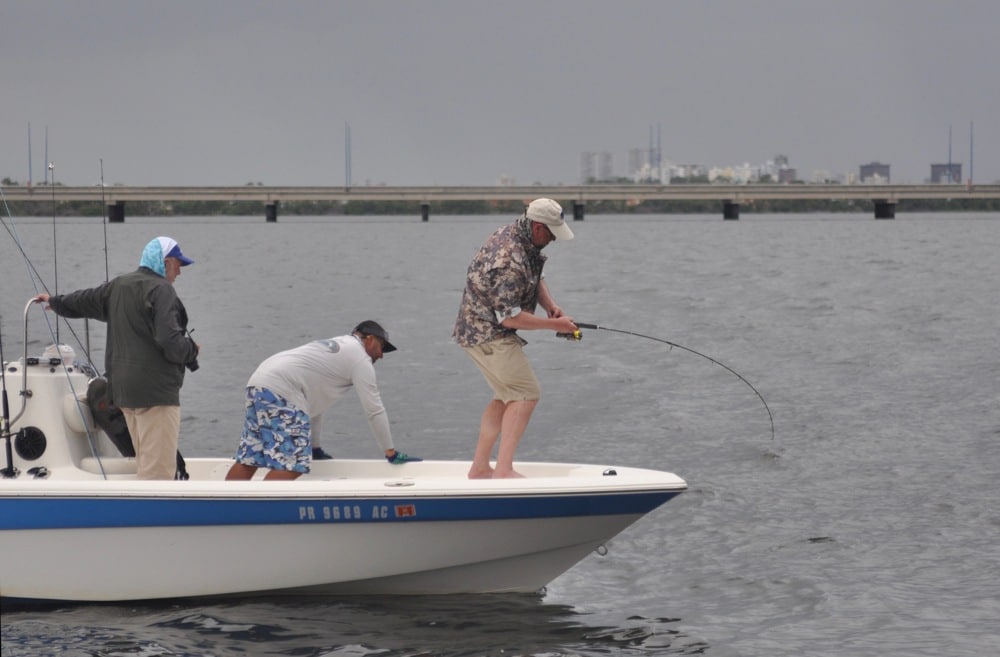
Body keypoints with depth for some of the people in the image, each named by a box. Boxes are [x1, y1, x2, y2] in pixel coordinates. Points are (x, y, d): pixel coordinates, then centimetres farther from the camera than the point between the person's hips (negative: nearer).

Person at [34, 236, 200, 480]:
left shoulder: (118, 286, 13)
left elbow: (83, 301, 30)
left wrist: (55, 301, 50)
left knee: (145, 464, 17)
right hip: (155, 388, -9)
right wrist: (192, 350, -2)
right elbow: (169, 341, -23)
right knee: (158, 466, -11)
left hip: (123, 387, 9)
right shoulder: (161, 290, -13)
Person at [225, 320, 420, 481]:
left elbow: (315, 399, 34)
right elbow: (375, 410, 1)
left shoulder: (335, 345, 31)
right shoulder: (361, 359, 3)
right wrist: (391, 453, 9)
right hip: (279, 391, -10)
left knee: (248, 460, 8)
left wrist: (314, 447, 37)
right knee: (292, 465, -15)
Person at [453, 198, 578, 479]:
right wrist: (554, 324, -19)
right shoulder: (509, 261, -30)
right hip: (488, 334, -11)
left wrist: (551, 306, 0)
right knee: (526, 395, -12)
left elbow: (536, 279, 18)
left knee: (506, 397, 18)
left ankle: (479, 468, 21)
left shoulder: (514, 235, 4)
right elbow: (509, 317, -28)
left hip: (479, 329, 11)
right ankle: (504, 469, -17)